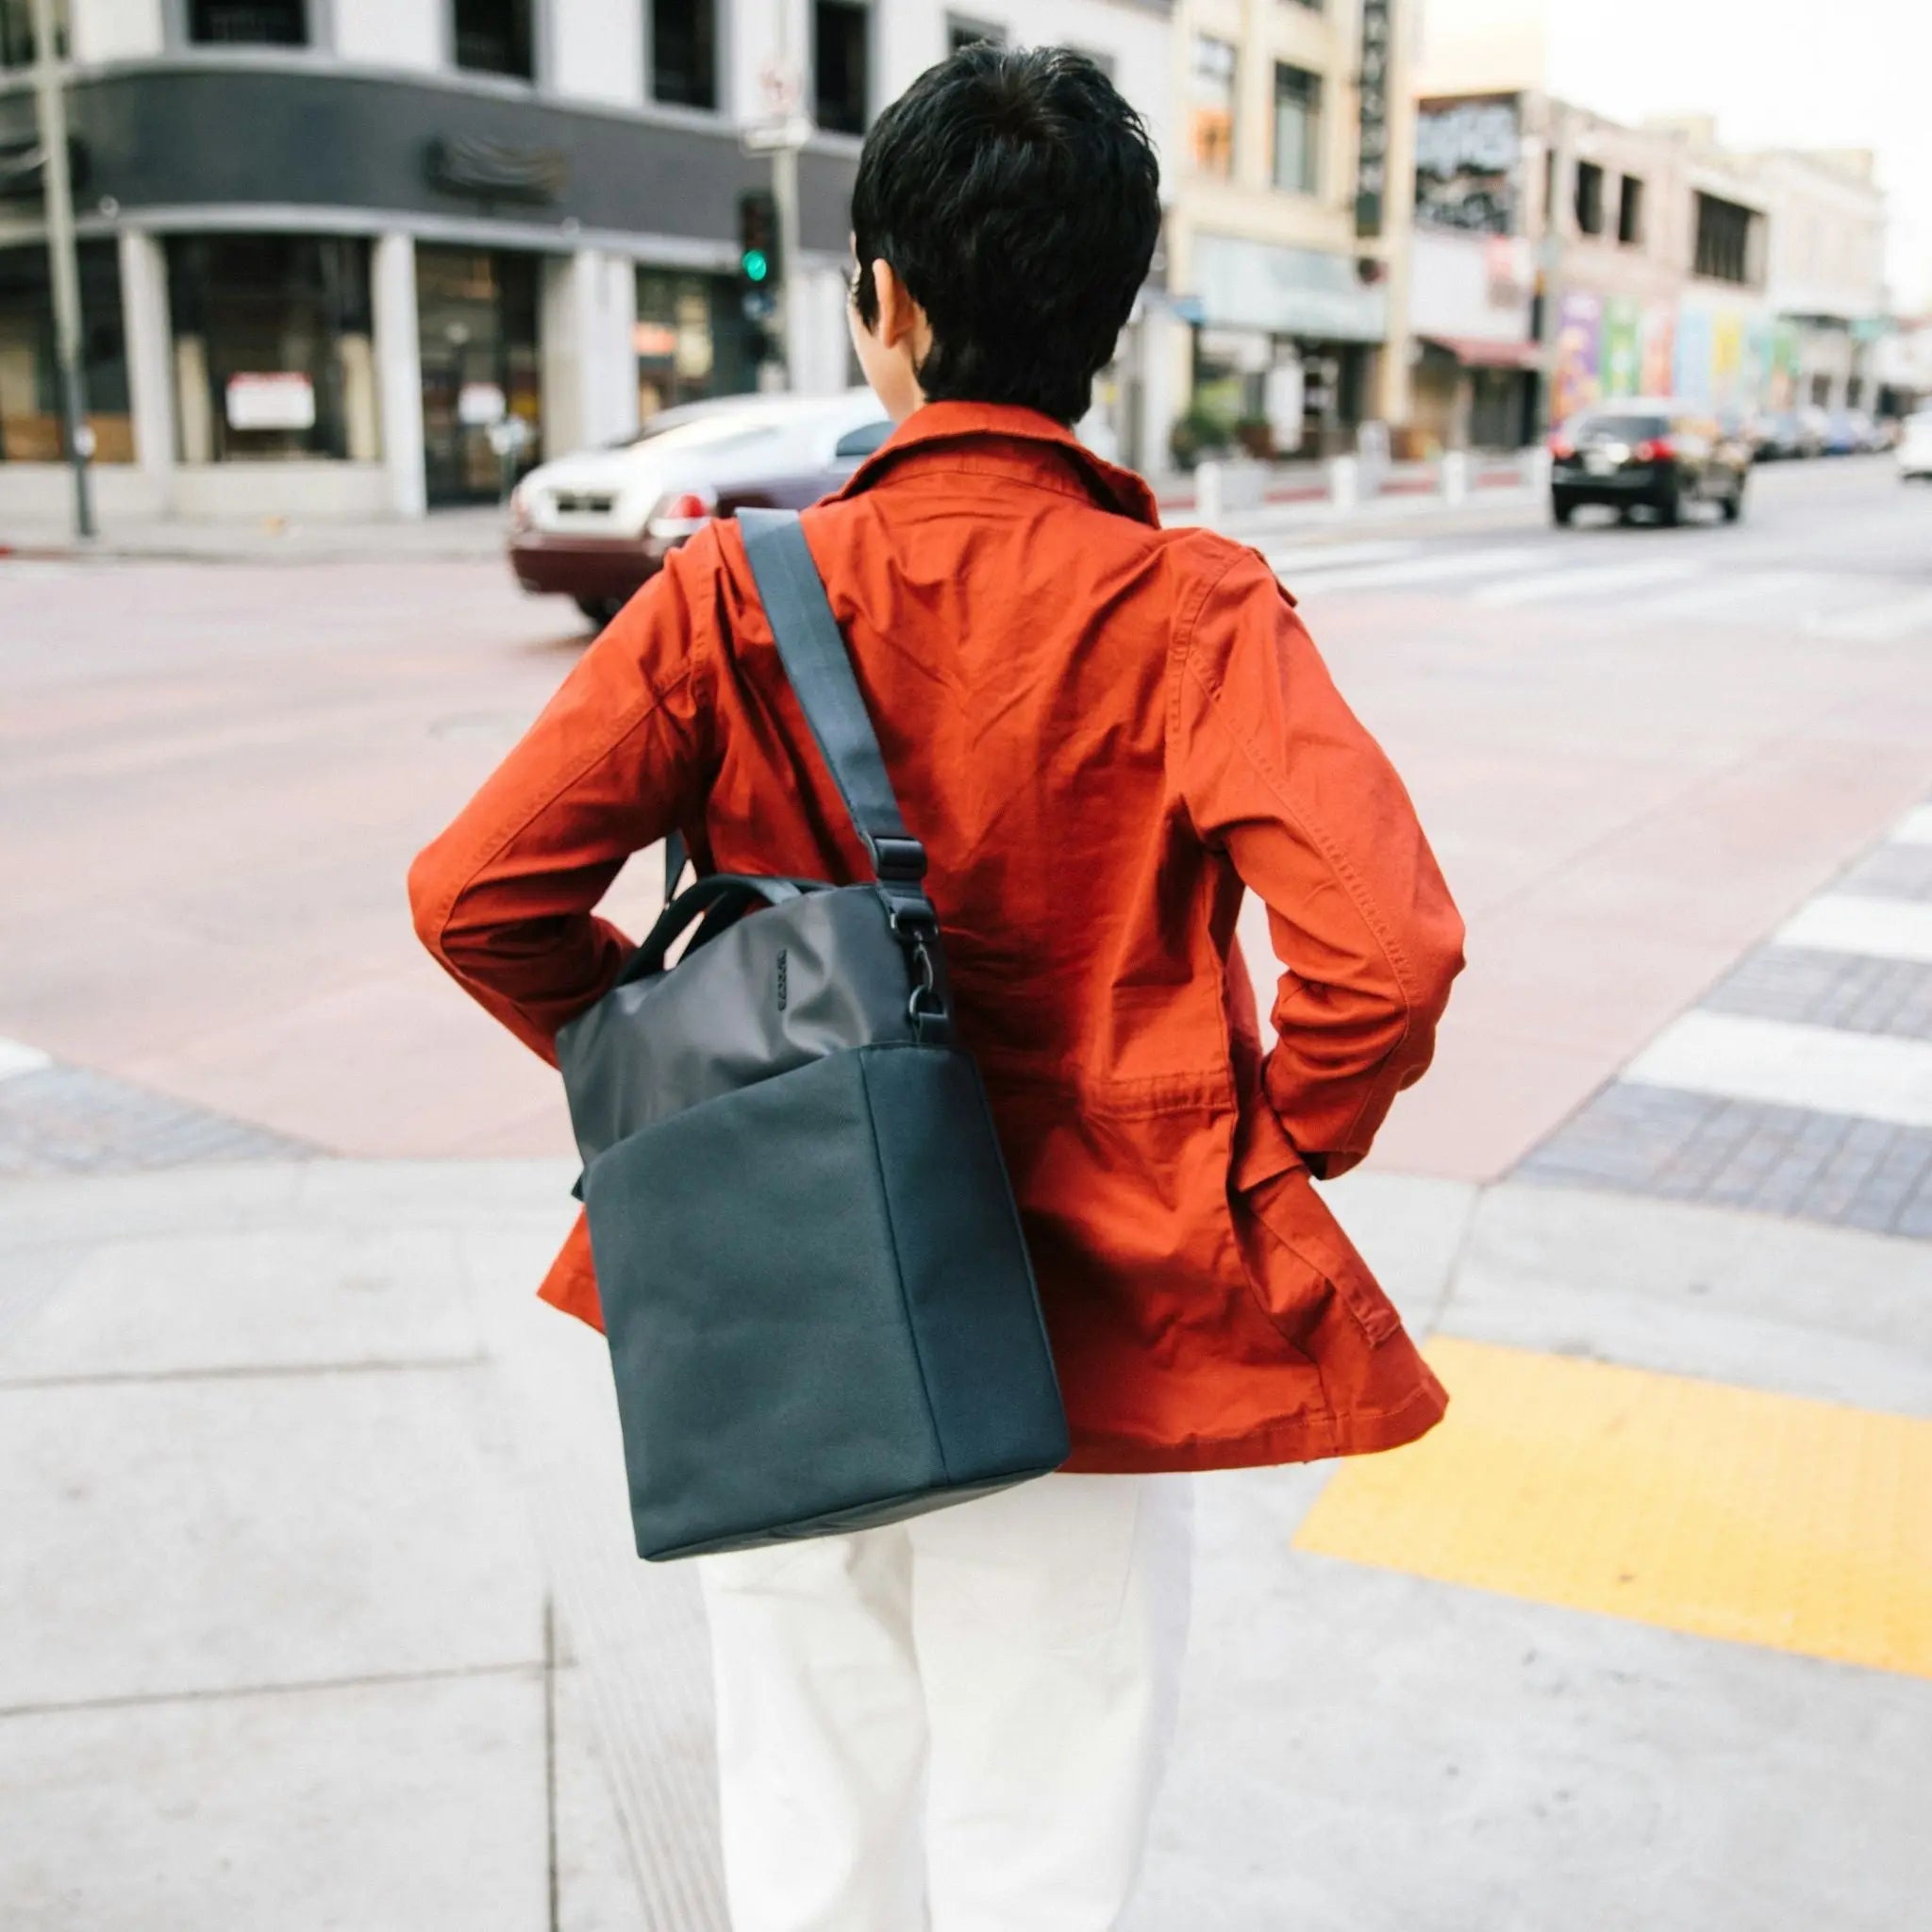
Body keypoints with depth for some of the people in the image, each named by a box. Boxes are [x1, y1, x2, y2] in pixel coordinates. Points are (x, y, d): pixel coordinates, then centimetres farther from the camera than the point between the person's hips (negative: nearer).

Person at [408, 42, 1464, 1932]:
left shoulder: (734, 590, -9)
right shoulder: (1193, 609, -13)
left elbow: (477, 892, -10)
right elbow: (1382, 948, -25)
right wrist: (1269, 1152, -6)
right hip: (1072, 1334, -1)